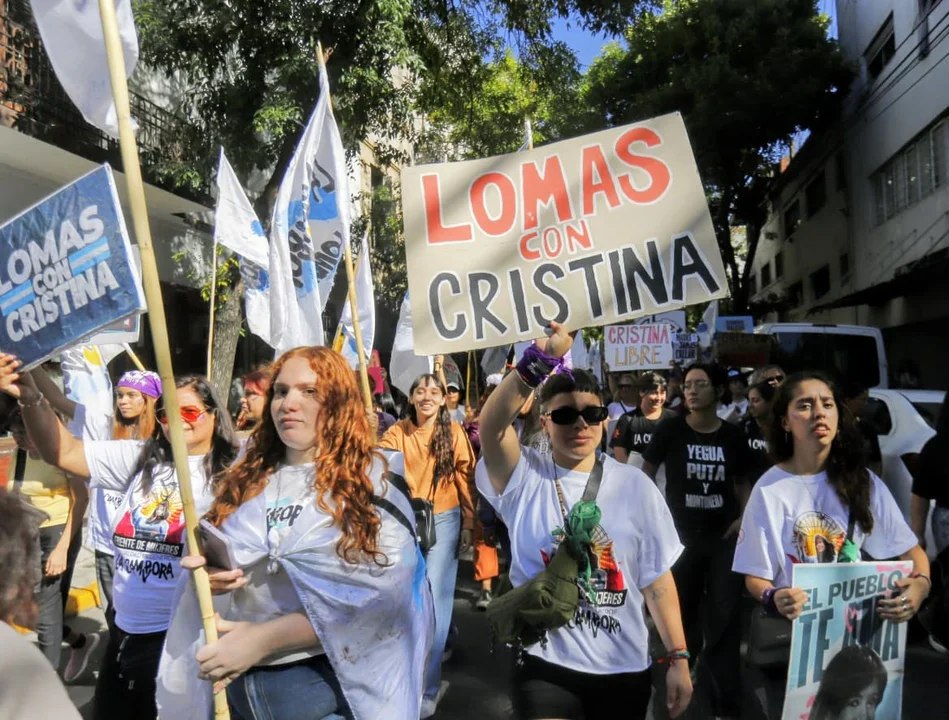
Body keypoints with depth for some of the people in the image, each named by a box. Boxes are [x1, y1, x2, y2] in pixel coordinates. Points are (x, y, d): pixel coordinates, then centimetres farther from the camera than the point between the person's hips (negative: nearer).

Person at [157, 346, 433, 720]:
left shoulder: (374, 480, -9)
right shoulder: (246, 479, 6)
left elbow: (381, 594, -19)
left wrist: (263, 638, -22)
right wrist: (206, 574, -7)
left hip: (332, 684, -4)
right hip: (239, 684, 5)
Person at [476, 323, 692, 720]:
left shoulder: (634, 485, -1)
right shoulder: (524, 478, -7)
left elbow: (657, 579, 2)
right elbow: (490, 426, -27)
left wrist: (678, 658, 0)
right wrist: (536, 363, -37)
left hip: (624, 668, 3)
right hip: (546, 666, -2)